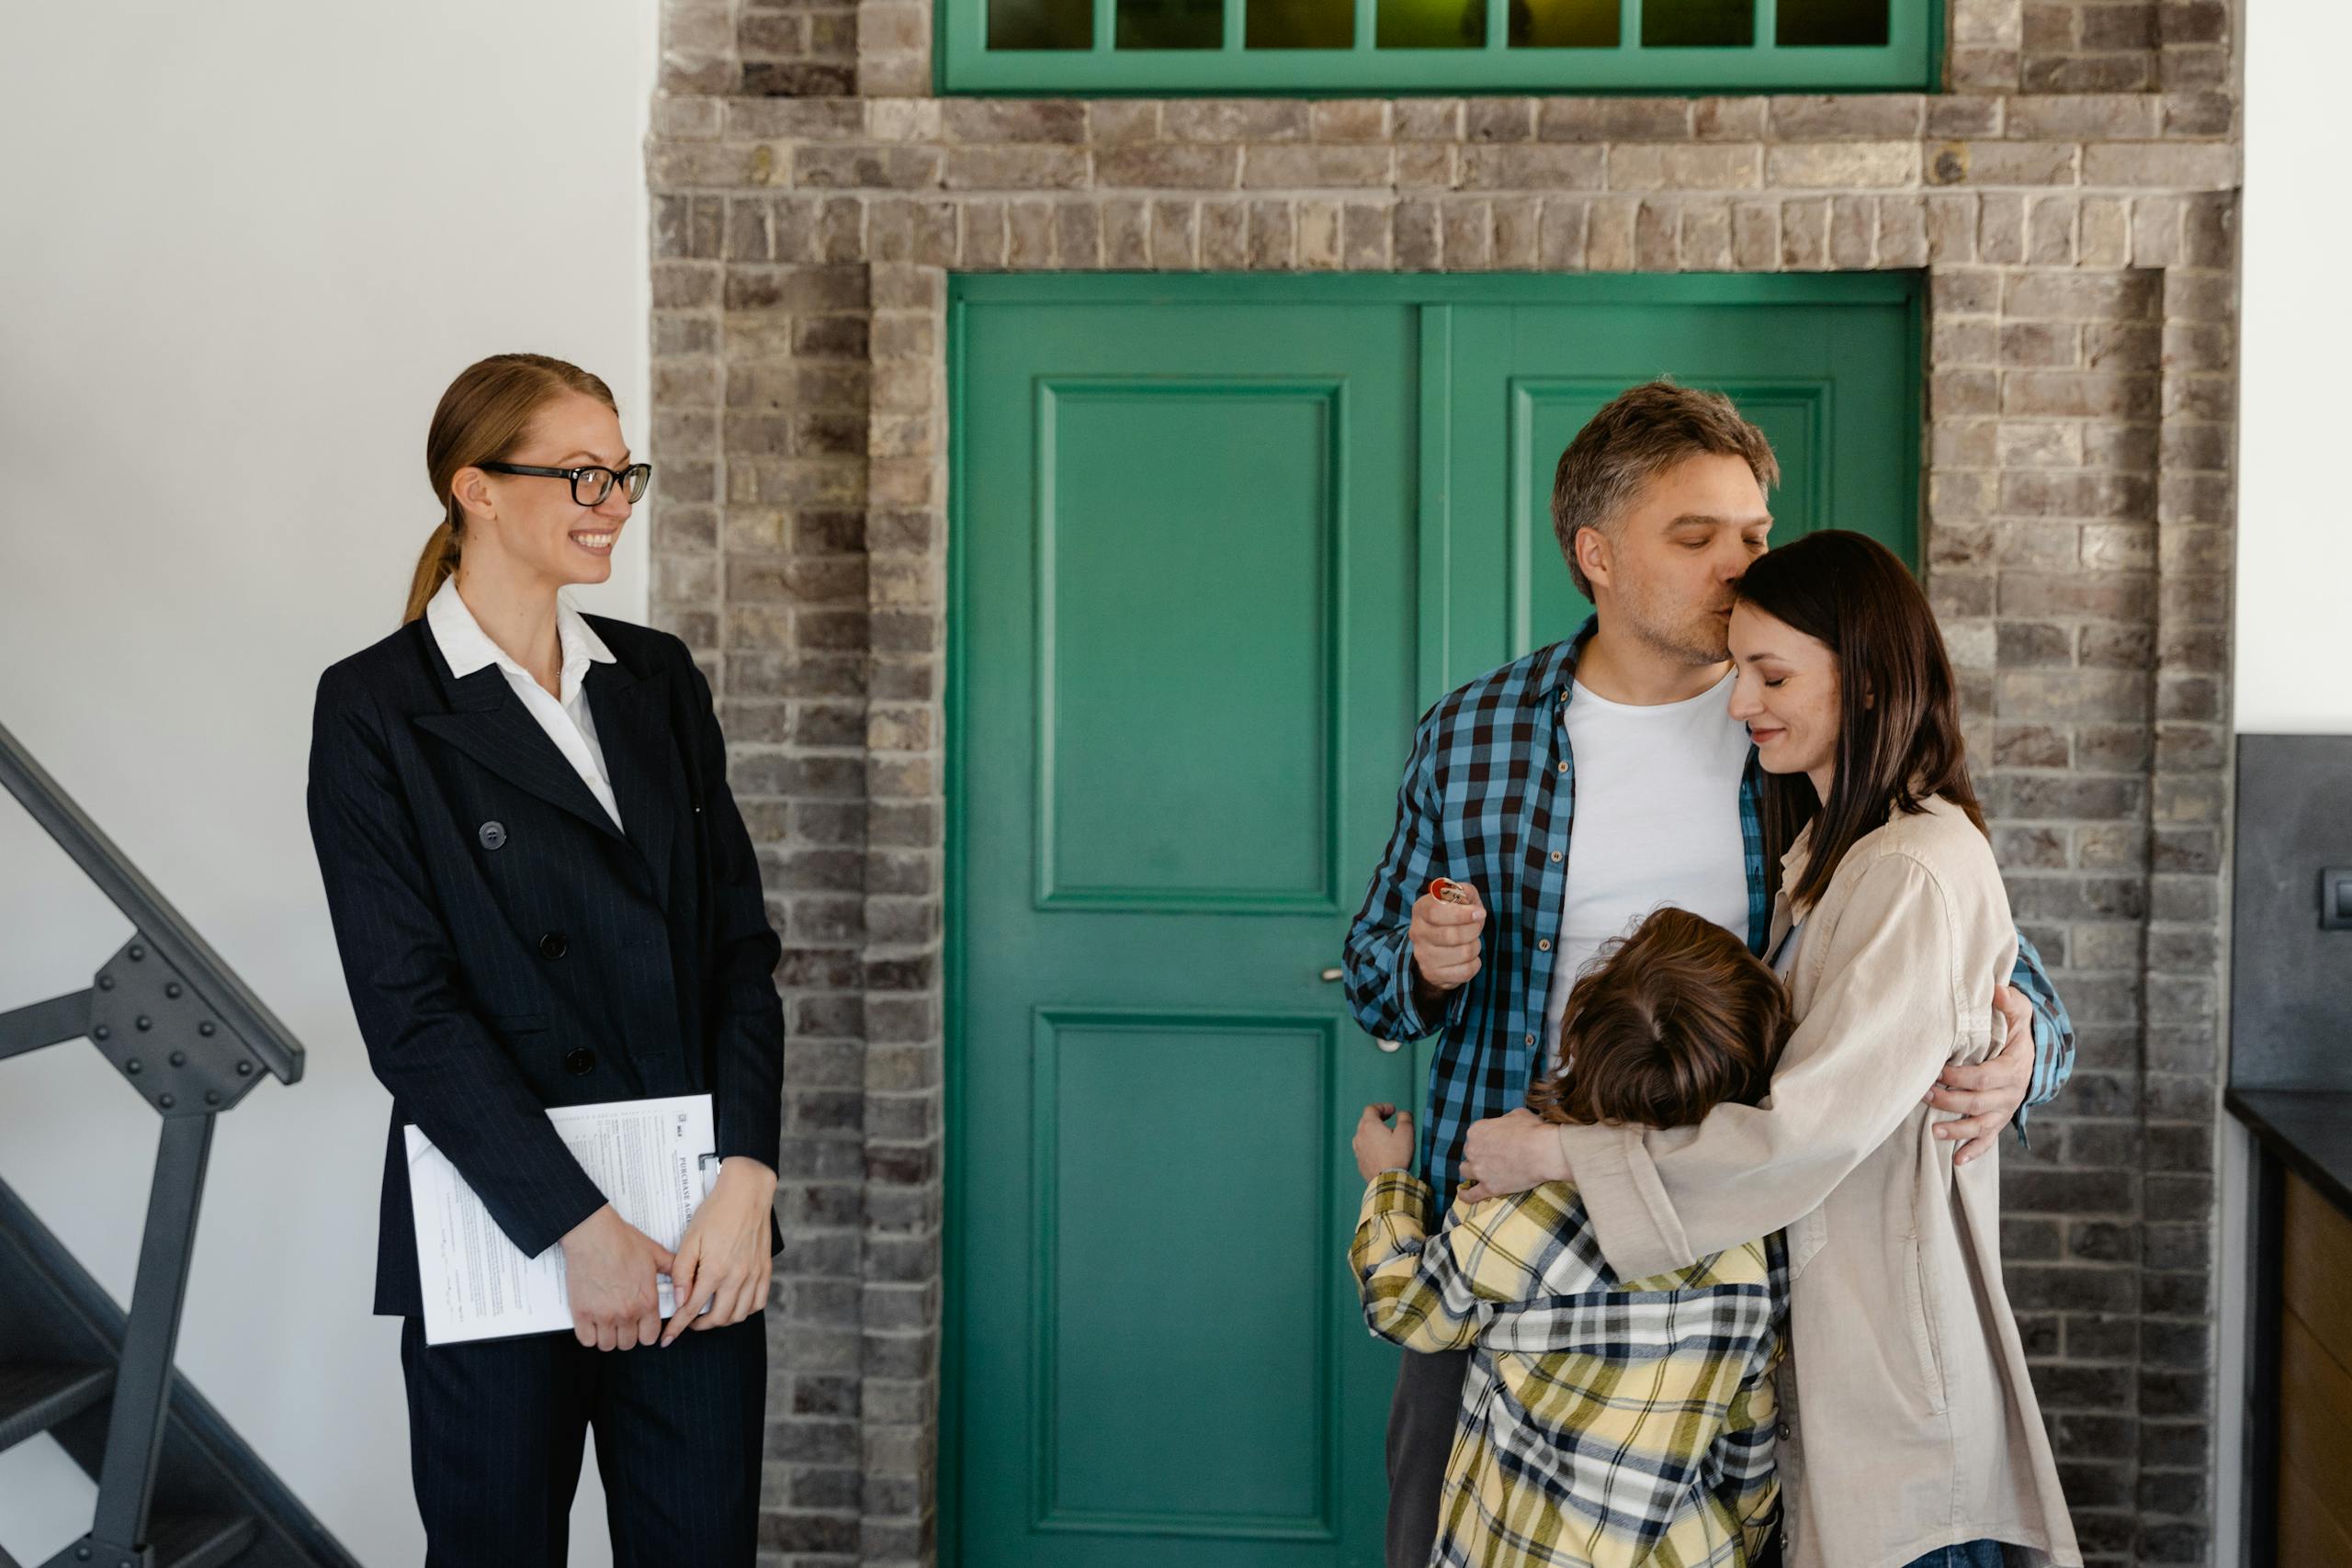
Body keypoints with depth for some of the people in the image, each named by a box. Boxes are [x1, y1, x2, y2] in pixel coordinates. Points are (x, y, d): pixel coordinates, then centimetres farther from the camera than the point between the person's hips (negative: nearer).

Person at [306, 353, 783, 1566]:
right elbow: (409, 1010, -9)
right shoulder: (374, 710, -3)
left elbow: (741, 948, 5)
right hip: (504, 1237, -4)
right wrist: (578, 1228, -14)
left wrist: (744, 1185, -7)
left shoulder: (660, 680, 10)